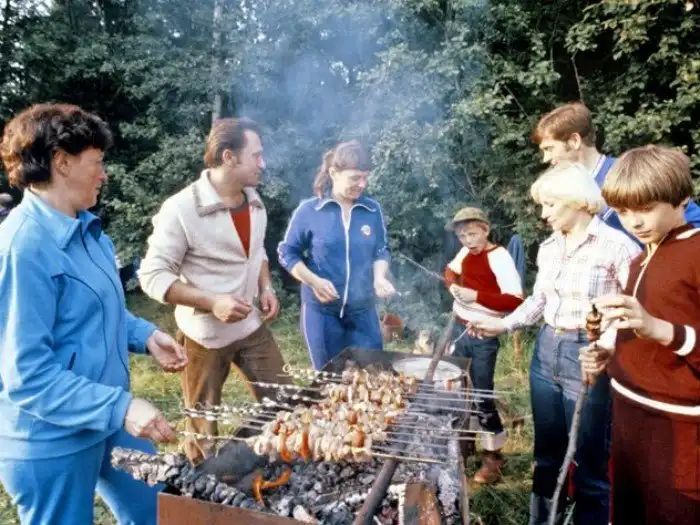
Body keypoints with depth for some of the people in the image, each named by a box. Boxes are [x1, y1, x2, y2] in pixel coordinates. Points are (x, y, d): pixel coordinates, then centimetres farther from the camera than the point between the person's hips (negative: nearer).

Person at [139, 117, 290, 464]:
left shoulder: (254, 201, 2)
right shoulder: (181, 209, -20)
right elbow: (152, 276, -17)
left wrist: (266, 288, -1)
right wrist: (211, 302, -27)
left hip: (253, 327, 6)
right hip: (205, 334, -6)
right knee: (203, 426, 14)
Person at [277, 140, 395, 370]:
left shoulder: (373, 210, -1)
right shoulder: (308, 211, -9)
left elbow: (381, 251, 7)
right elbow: (288, 253, -2)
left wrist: (379, 277, -13)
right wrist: (314, 281, -16)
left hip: (363, 311, 2)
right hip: (321, 310, -2)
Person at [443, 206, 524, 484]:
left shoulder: (500, 258, -19)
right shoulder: (467, 252, 3)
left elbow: (516, 302, -27)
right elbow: (451, 271, 23)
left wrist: (477, 296, -30)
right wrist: (453, 285, 2)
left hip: (483, 335, -8)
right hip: (460, 328, 8)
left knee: (482, 393, -1)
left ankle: (493, 454, 15)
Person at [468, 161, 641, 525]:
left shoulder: (616, 246, -13)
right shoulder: (548, 248, 8)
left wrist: (607, 348, -31)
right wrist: (503, 324, 8)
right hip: (545, 353, 6)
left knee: (589, 464, 7)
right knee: (546, 455, 18)